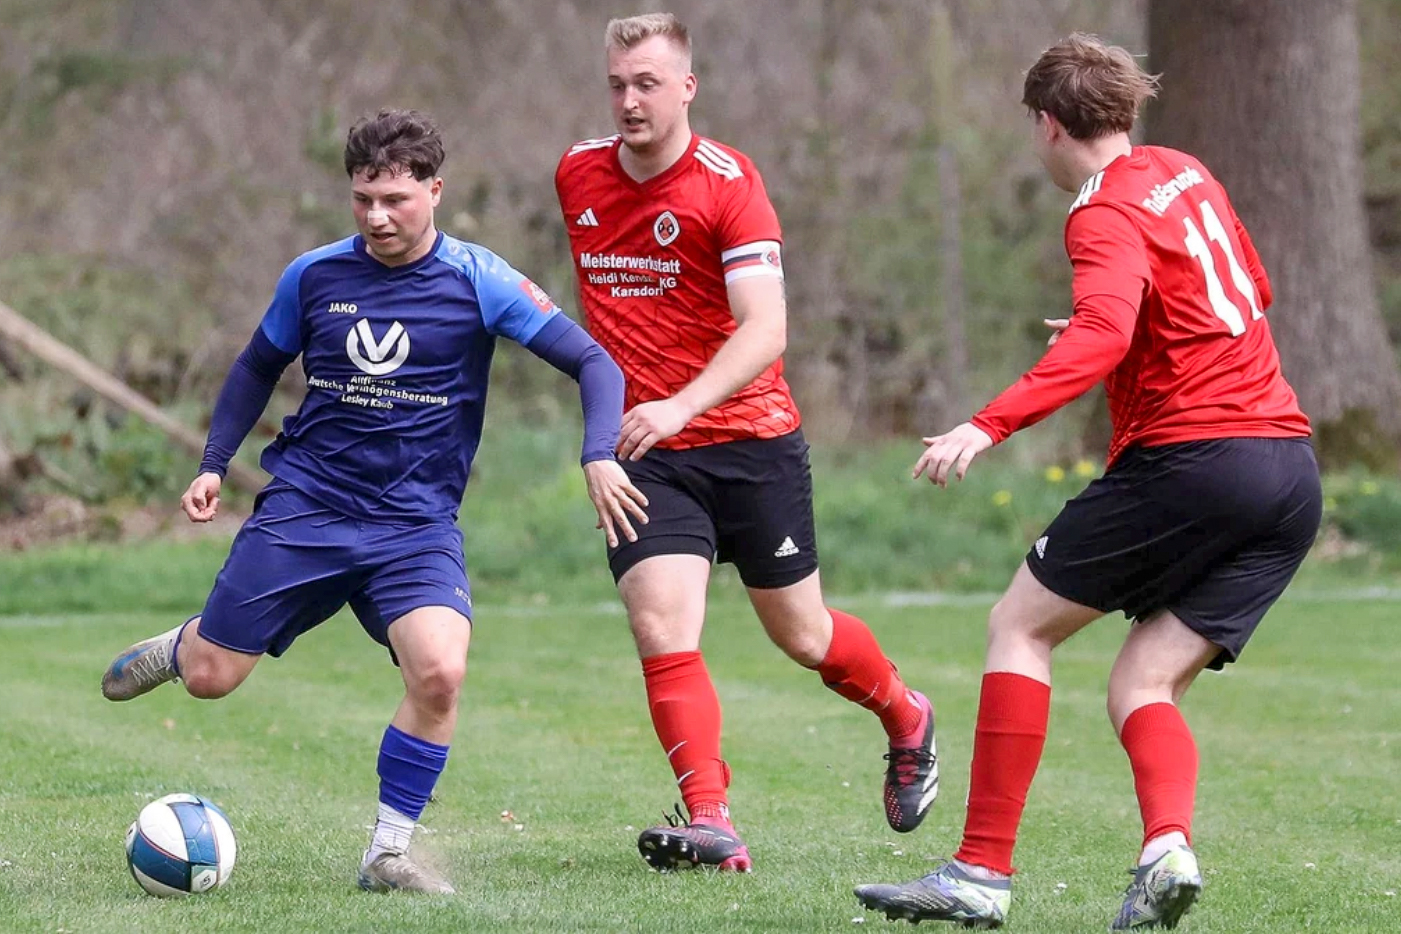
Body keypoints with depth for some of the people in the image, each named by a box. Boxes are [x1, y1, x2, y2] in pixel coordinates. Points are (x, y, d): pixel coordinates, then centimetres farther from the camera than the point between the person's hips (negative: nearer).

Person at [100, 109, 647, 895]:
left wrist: (600, 457, -22)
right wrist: (214, 464, 11)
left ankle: (390, 854, -9)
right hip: (304, 507, 2)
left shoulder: (478, 281, -7)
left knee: (440, 672, -26)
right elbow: (258, 368, 19)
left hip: (417, 526, -2)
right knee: (208, 677, 3)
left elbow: (593, 363, -7)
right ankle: (181, 645, 43)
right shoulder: (313, 276, 2)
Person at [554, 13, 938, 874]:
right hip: (643, 452, 3)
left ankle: (906, 720, 40)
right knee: (662, 626, -18)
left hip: (749, 438, -3)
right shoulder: (579, 175, 3)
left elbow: (765, 330, -25)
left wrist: (682, 405, -39)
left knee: (801, 634, 10)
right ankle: (711, 823, -20)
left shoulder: (728, 183, -15)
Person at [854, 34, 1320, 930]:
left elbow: (1101, 336, -26)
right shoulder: (1186, 174, 18)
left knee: (1021, 625, 5)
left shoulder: (1107, 215, -7)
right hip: (1292, 467, 7)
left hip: (1188, 455, -7)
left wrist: (989, 426, -33)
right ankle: (1168, 847, -22)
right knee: (1144, 687, 7)